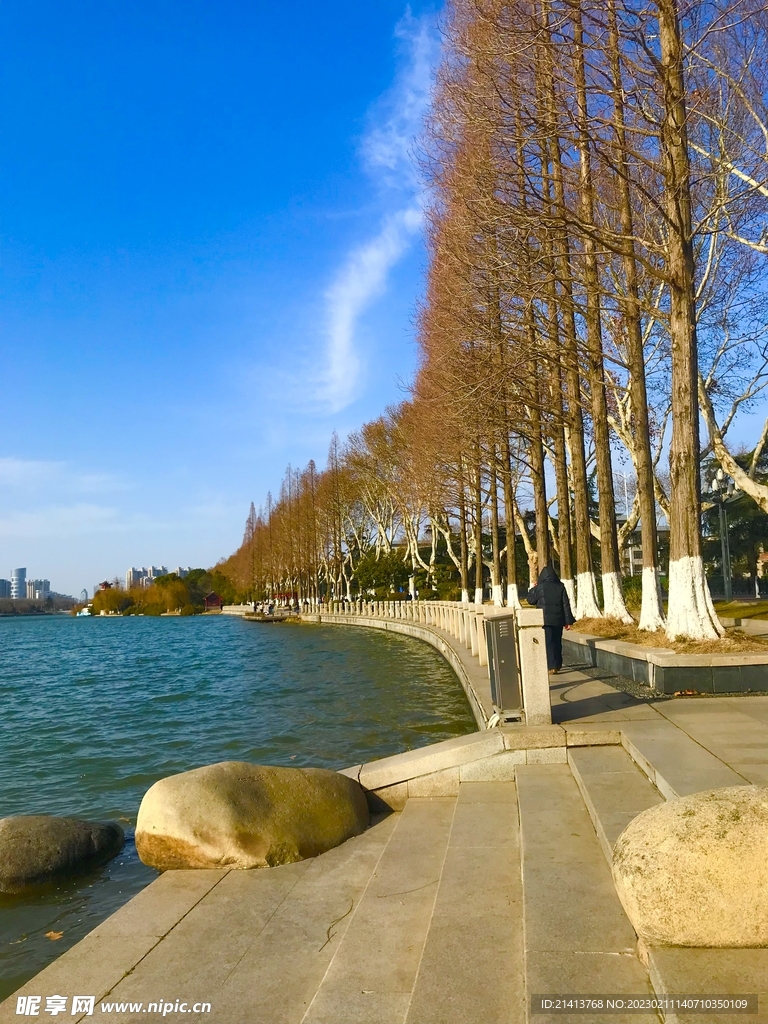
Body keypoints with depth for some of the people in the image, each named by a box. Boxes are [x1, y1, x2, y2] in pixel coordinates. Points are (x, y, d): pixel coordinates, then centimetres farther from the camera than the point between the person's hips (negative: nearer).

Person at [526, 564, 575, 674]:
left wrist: (532, 589, 21)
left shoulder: (539, 587, -8)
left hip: (545, 619, -3)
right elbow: (566, 605, -2)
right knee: (557, 642, 16)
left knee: (548, 643, -1)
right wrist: (568, 621, 1)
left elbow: (530, 600, 5)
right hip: (558, 620, 3)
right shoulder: (560, 587, -1)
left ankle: (552, 667, -8)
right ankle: (558, 664, 26)